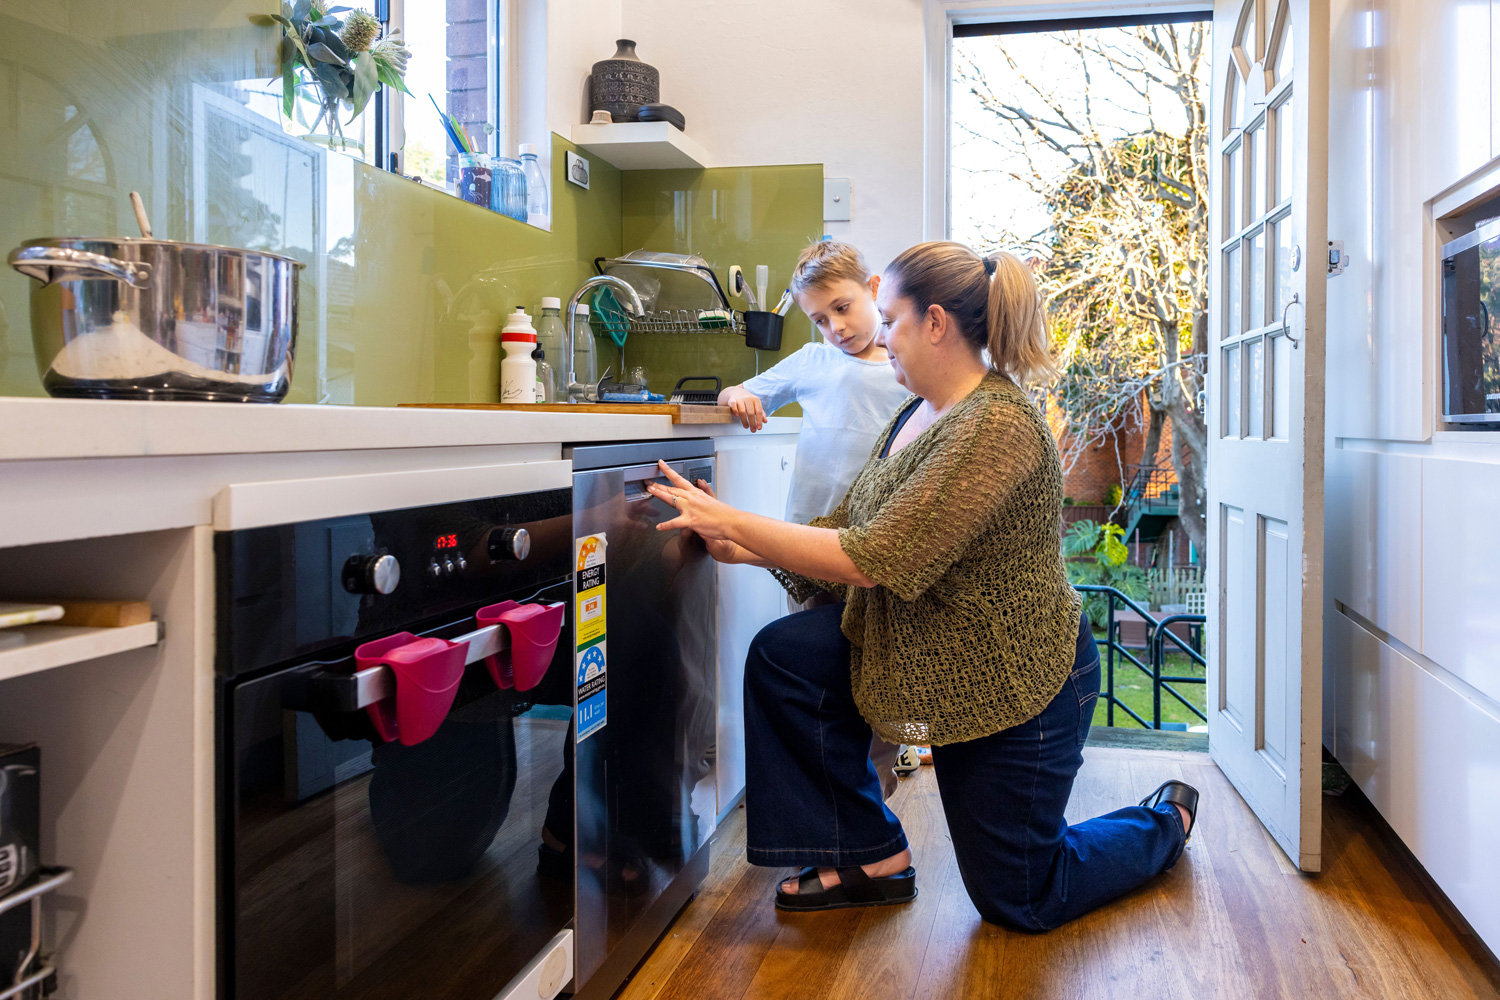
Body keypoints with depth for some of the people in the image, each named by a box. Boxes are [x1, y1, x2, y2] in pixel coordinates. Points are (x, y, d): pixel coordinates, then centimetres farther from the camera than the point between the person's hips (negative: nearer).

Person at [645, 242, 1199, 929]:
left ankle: (1166, 820, 37)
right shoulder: (919, 414, 2)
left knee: (1021, 902, 8)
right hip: (922, 651, 8)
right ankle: (873, 857, 3)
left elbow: (875, 561, -33)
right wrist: (744, 548, -6)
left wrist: (734, 523, -29)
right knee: (783, 658, -13)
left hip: (1016, 683, -8)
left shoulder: (997, 426, -28)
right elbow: (849, 529, 6)